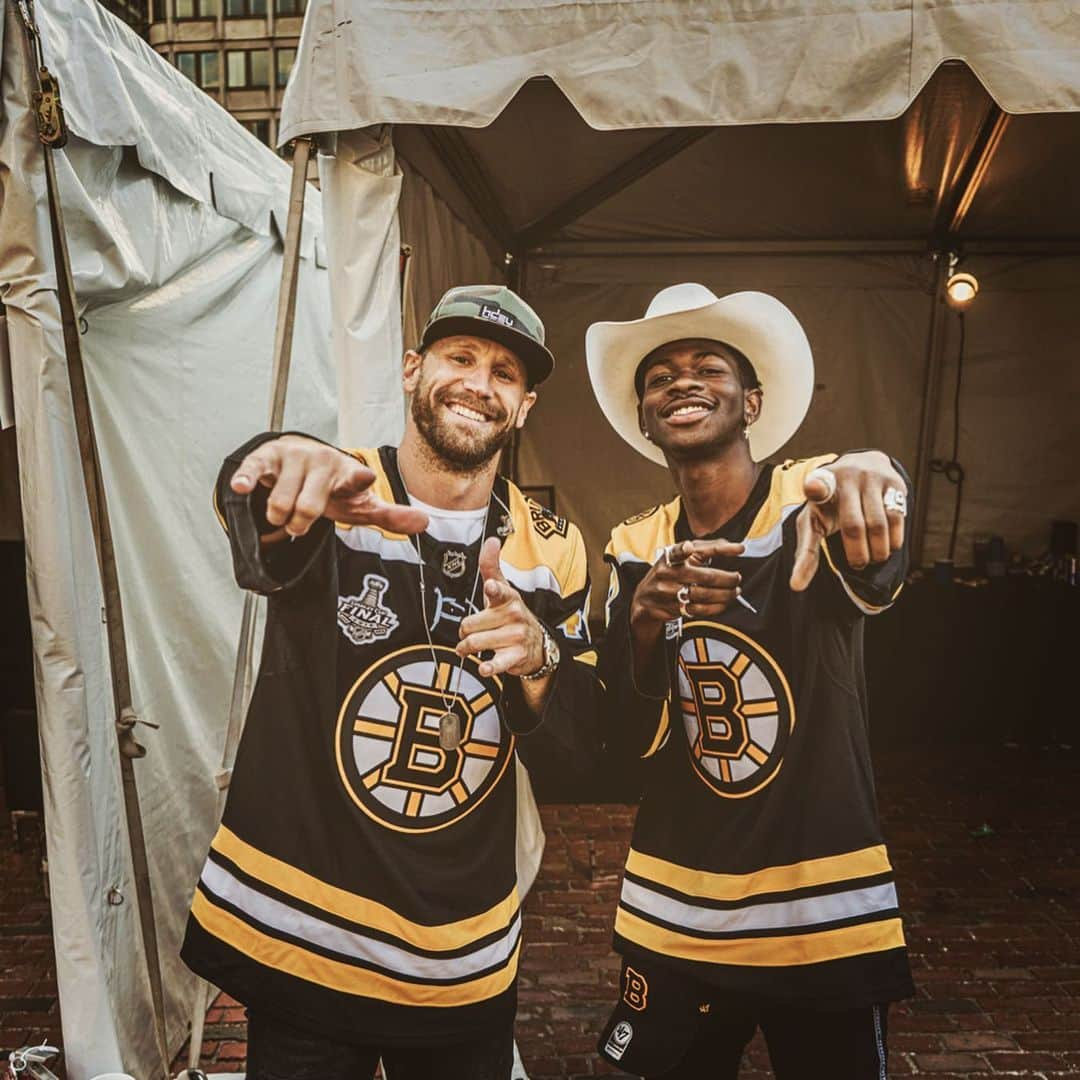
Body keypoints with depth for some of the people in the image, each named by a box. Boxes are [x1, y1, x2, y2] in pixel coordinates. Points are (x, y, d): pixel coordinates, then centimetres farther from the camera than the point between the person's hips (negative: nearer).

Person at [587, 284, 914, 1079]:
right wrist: (646, 623, -23)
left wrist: (871, 480, -56)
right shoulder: (636, 549, 0)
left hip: (826, 913, -3)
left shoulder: (815, 501, -10)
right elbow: (631, 739, -4)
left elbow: (874, 579, -33)